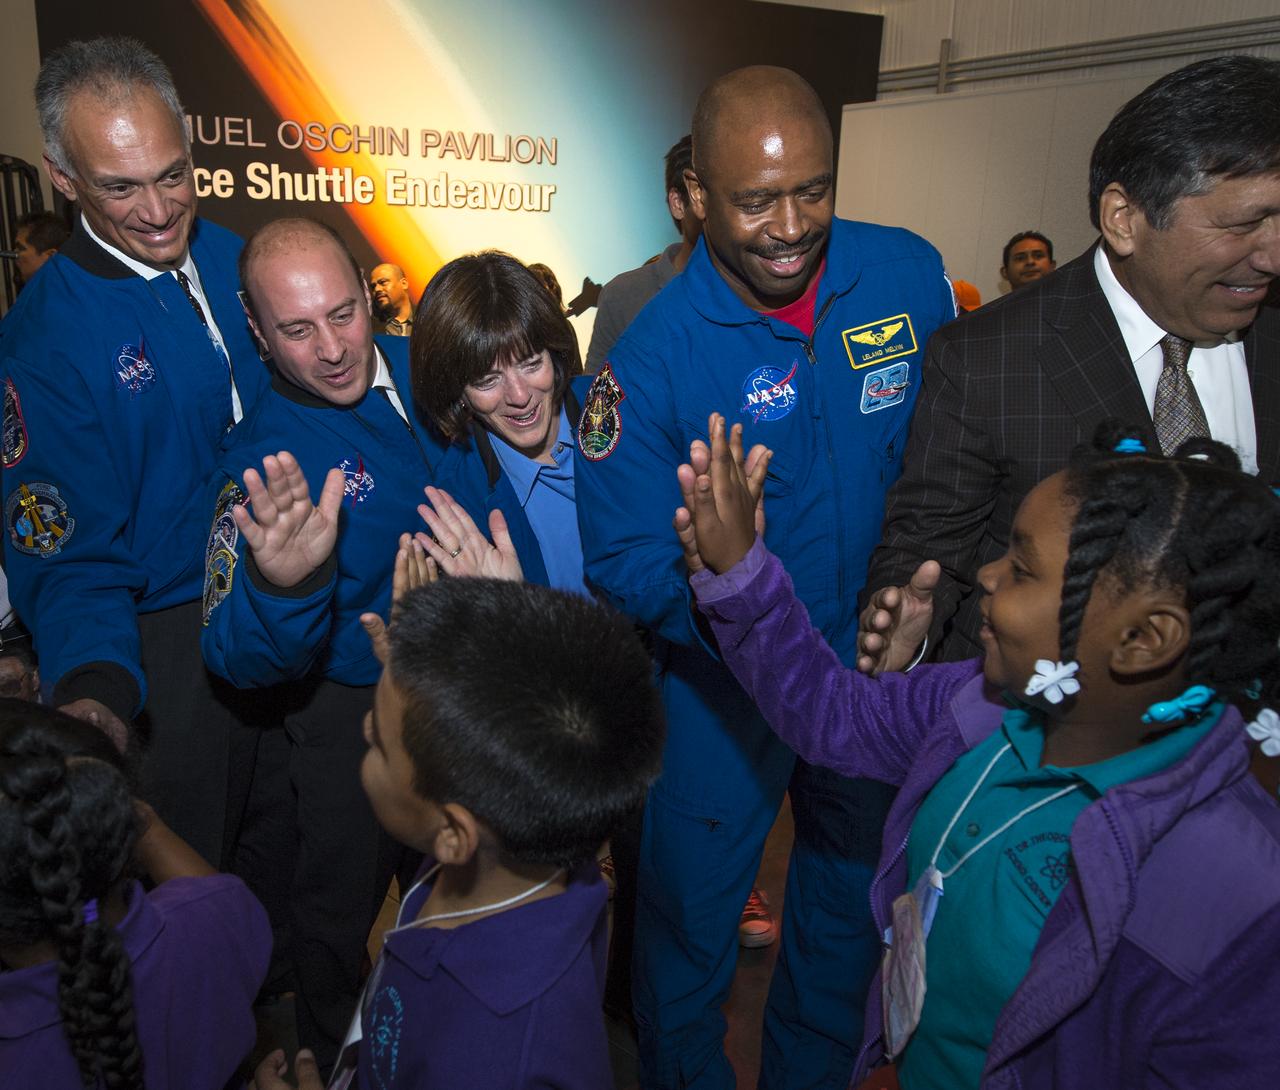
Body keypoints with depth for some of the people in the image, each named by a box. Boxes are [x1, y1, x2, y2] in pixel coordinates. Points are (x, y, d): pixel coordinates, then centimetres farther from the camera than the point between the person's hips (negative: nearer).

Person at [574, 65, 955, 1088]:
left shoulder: (910, 274, -11)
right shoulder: (651, 356, -20)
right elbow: (624, 562, -17)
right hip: (724, 684, -3)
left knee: (852, 904, 24)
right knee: (691, 918, 14)